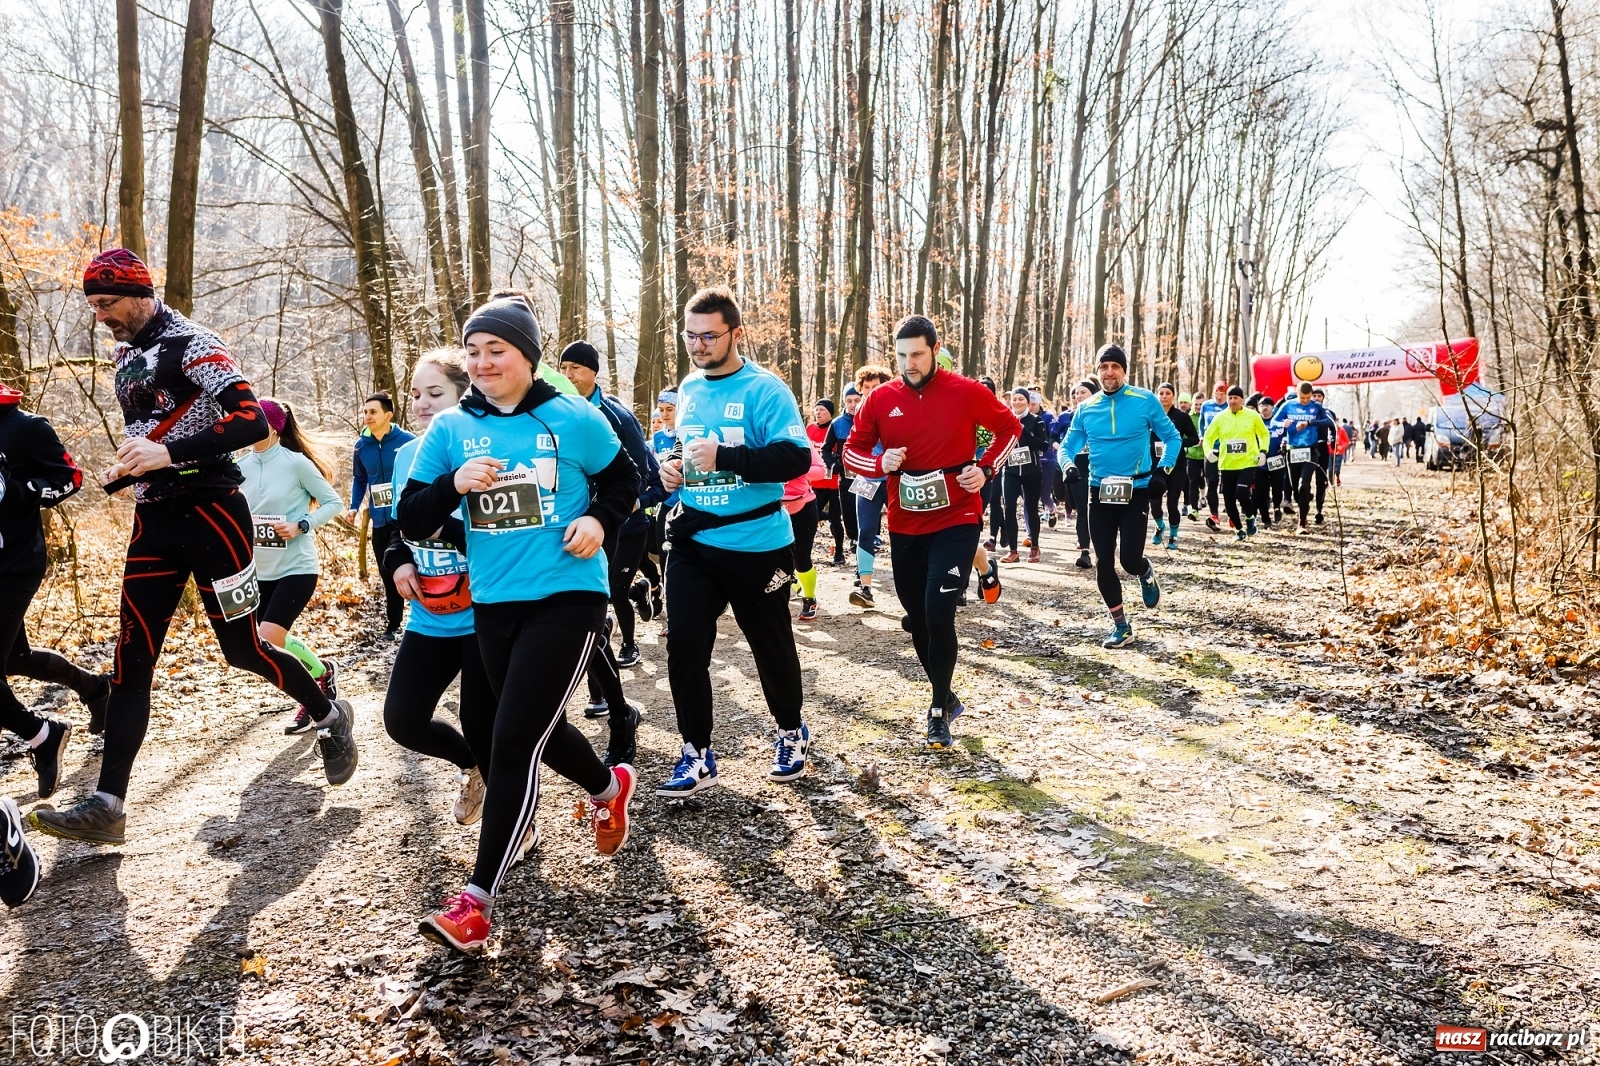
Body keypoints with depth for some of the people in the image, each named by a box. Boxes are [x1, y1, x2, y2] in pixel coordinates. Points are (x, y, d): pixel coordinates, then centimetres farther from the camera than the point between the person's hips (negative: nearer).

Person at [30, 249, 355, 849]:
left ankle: (330, 719, 24)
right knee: (131, 663, 1)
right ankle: (107, 806, 2)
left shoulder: (191, 344, -11)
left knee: (244, 648, -2)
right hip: (153, 520, 8)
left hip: (208, 511, -8)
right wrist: (123, 471, 9)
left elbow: (252, 421, -23)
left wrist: (168, 453, -30)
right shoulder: (124, 354, 16)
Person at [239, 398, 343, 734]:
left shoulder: (296, 462, -11)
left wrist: (300, 526, -18)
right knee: (274, 643, 10)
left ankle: (322, 672, 11)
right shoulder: (241, 466, 3)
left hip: (297, 567, -6)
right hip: (260, 570, 6)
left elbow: (333, 503, -6)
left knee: (268, 643, -16)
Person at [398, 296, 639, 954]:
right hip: (492, 604, 5)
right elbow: (412, 521, 2)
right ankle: (608, 787, 52)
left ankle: (478, 899, -3)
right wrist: (455, 484, -17)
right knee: (538, 729, 20)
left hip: (567, 598, -5)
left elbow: (624, 481, 10)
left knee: (513, 743, -11)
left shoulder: (573, 419, -4)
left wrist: (599, 520, -10)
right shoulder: (452, 428, 3)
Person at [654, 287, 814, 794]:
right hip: (693, 543, 5)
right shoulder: (688, 388, 9)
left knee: (772, 645, 12)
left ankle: (792, 733, 35)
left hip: (756, 545, -5)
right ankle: (697, 754, 12)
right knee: (684, 647, -1)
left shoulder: (765, 389, -13)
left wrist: (724, 457, -34)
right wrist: (671, 465, 2)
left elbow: (797, 457, -25)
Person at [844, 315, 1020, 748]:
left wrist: (985, 469, -8)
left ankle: (939, 711, 5)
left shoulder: (966, 393, -7)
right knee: (917, 616, 12)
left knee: (938, 612, -14)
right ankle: (945, 697, 34)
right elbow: (852, 451, 6)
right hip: (904, 527, 4)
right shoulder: (881, 400, -1)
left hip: (956, 522, -4)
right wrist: (881, 463, -15)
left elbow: (1010, 427, 7)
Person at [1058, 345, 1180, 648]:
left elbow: (1172, 437, 5)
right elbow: (1068, 446, 10)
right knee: (1103, 562, 3)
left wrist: (1164, 468, -9)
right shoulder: (1086, 408, 3)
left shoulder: (1145, 400, -5)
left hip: (1136, 491, -3)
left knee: (1130, 559, -9)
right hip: (1100, 492, 3)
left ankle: (1146, 574, 31)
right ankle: (1120, 625, 19)